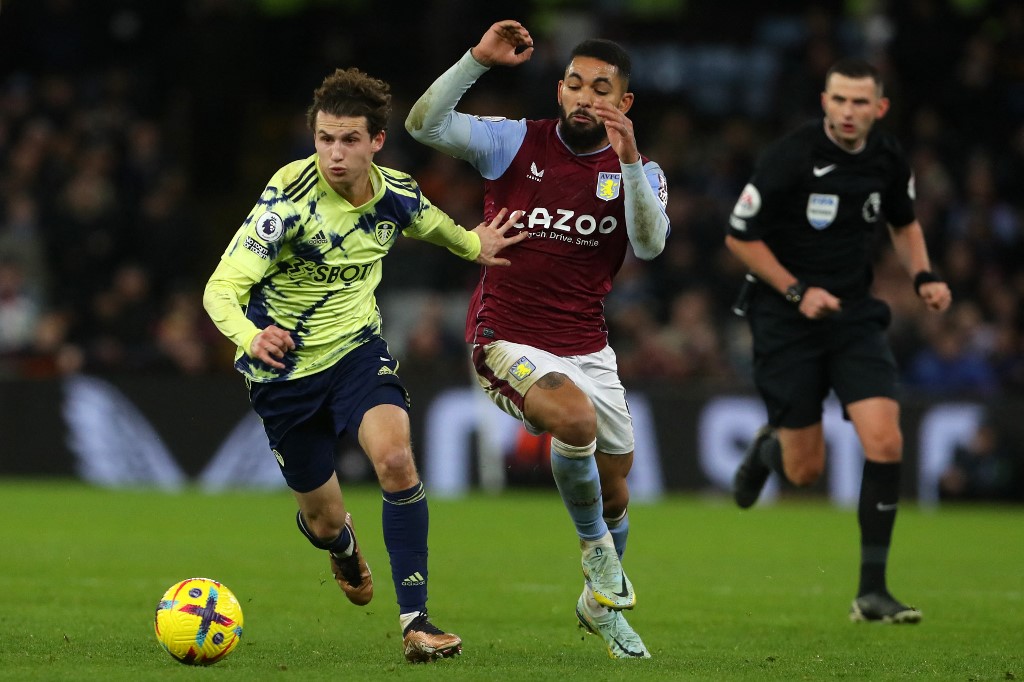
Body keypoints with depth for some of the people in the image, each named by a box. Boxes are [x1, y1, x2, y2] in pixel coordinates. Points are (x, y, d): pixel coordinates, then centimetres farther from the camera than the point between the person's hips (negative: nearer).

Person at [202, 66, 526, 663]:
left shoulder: (396, 194, -9)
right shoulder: (290, 198, -25)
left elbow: (429, 222, 20)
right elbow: (222, 288, -33)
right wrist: (251, 335, -51)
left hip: (357, 349, 2)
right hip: (284, 367, -2)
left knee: (395, 457, -26)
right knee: (322, 518, 9)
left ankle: (415, 618, -19)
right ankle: (342, 541, 50)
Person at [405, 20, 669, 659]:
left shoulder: (638, 171, 0)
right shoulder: (517, 143, -5)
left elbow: (650, 243, -20)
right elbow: (424, 125, -14)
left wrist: (629, 161, -33)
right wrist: (478, 60, -25)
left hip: (587, 348, 4)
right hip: (509, 339, -4)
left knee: (614, 483, 12)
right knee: (576, 418, -32)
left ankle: (602, 605, 39)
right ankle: (596, 547, -8)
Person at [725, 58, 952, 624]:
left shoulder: (888, 158, -2)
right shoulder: (790, 157, -18)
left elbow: (904, 222, 18)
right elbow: (740, 237, -9)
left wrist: (923, 276, 1)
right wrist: (797, 291, -17)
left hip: (854, 313, 3)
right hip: (784, 318, -3)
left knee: (884, 442, -15)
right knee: (804, 471, 0)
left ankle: (872, 590, -7)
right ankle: (767, 448, 40)